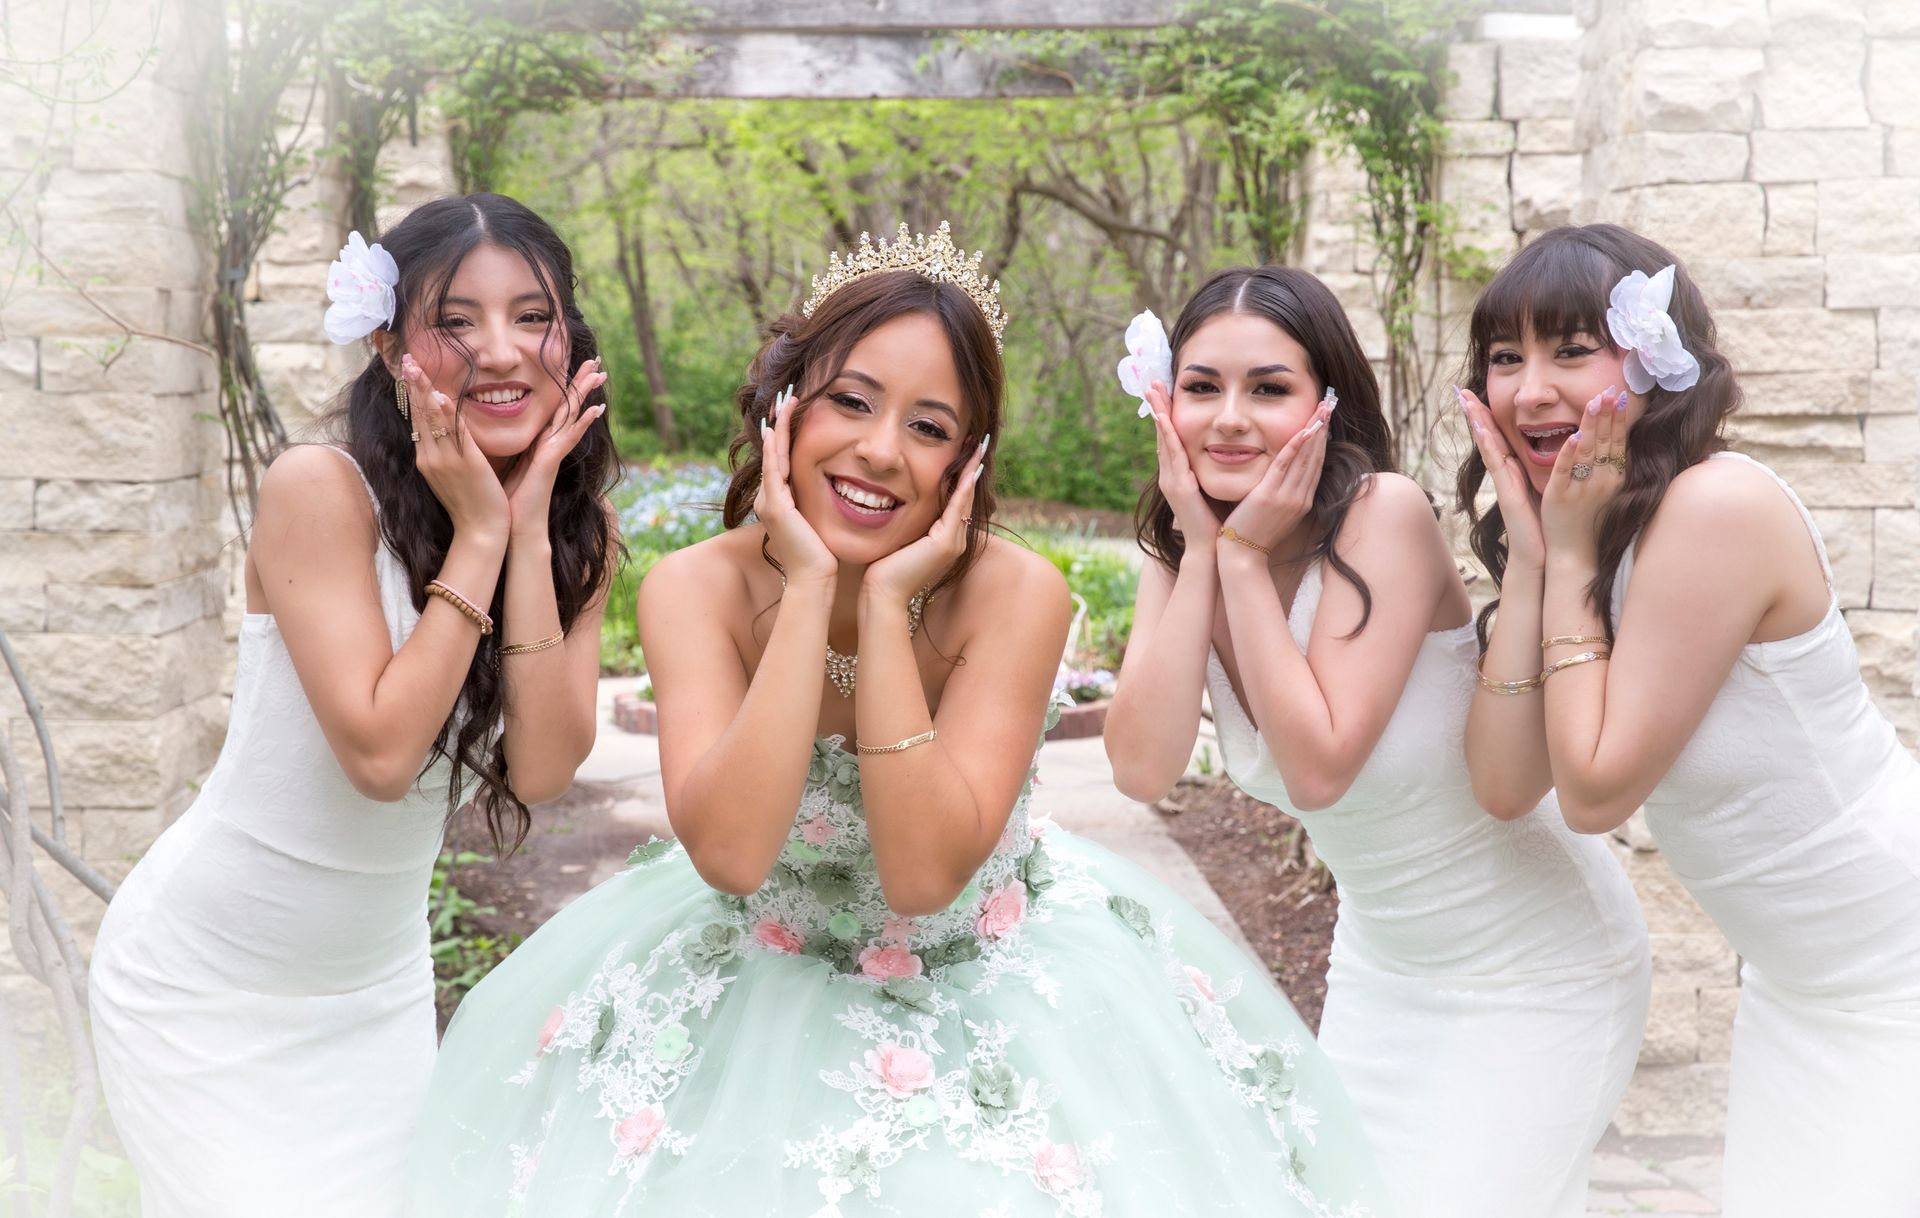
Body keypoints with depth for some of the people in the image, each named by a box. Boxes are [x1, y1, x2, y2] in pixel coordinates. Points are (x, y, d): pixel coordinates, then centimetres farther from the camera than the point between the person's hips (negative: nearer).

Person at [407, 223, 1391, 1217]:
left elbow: (926, 873, -28)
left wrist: (886, 602, -31)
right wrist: (809, 591, -31)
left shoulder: (1015, 594, -20)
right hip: (762, 980, 1)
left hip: (993, 985, 0)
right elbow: (729, 853, -31)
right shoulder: (696, 591, -17)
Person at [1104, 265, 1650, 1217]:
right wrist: (1200, 550, -22)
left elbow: (1317, 767, -30)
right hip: (1380, 962, 6)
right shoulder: (1180, 558, -6)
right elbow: (1142, 768, -21)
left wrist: (1245, 555, -27)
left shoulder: (1383, 515, -25)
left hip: (1532, 970, -6)